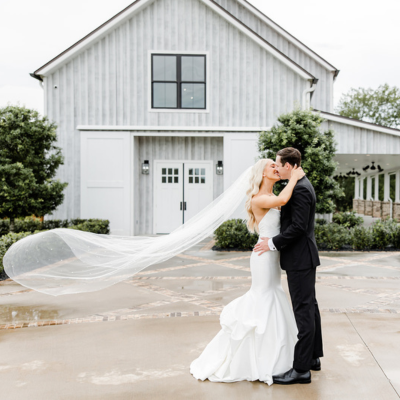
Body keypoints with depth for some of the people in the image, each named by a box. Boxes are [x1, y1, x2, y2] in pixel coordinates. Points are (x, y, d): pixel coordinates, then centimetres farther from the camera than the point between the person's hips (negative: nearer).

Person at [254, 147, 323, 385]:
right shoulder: (302, 185, 13)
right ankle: (314, 357, 30)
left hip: (300, 258, -11)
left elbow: (298, 226, -24)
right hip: (304, 257, 11)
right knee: (310, 307, 17)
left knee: (303, 311, -5)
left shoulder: (300, 189, -19)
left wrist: (273, 243, -16)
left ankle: (301, 369, 2)